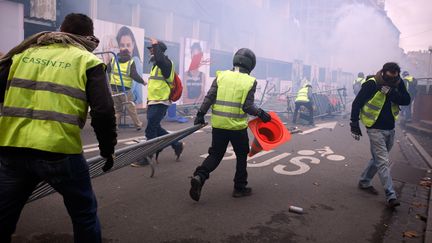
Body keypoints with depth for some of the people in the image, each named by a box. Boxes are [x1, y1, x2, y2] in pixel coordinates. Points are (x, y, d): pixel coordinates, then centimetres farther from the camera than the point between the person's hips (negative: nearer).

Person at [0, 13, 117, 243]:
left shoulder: (23, 53, 14)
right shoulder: (88, 61, 2)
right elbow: (103, 112, -7)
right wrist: (108, 149, 5)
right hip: (59, 152, -4)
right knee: (84, 213, 17)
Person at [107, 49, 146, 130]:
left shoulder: (113, 60, 8)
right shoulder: (130, 62, -3)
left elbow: (108, 70, 13)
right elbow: (134, 75, -8)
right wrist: (143, 81, 5)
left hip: (114, 88, 4)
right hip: (125, 89, -3)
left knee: (117, 108, 14)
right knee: (130, 107, 3)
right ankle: (138, 124, 9)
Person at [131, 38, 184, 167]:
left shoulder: (166, 63, -10)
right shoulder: (156, 66, 19)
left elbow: (159, 59, -36)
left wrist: (156, 45, -20)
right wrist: (149, 101, 25)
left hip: (160, 104, -10)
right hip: (153, 103, 10)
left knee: (151, 130, -4)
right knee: (156, 129, 16)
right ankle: (177, 145, 28)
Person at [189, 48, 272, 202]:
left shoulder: (221, 76, 3)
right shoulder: (250, 81, -4)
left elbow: (209, 97, -2)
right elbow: (247, 106, -9)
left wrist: (201, 114, 2)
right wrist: (261, 114, 6)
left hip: (218, 124, 3)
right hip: (238, 126, -3)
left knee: (215, 154, 15)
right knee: (241, 156, 17)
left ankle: (199, 176, -6)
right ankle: (240, 188, 24)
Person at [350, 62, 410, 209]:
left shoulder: (398, 83, 1)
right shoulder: (371, 84, -16)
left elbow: (406, 101, -8)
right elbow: (357, 103, -11)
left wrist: (392, 93, -25)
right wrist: (354, 124, -12)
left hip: (390, 129, 6)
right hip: (376, 129, -6)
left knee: (378, 159, 18)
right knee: (383, 162, -7)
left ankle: (364, 182, 35)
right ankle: (391, 196, -3)